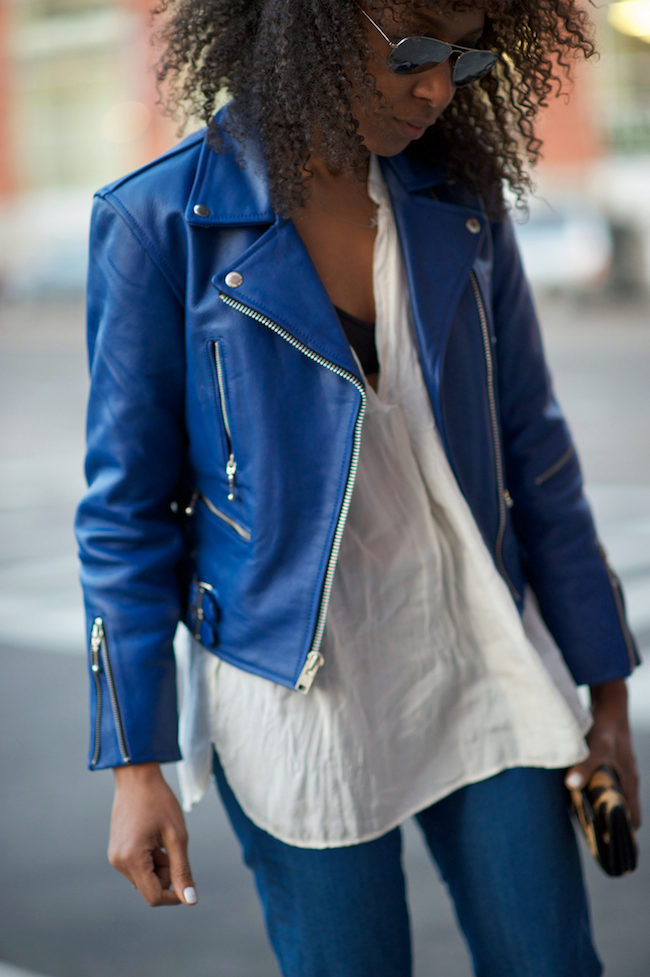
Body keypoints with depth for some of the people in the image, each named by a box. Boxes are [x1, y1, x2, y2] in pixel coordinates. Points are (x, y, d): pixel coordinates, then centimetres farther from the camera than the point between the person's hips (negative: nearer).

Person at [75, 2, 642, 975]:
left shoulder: (460, 201, 0)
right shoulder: (162, 224, -11)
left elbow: (530, 446, 7)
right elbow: (128, 504, -6)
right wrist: (135, 763, -6)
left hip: (478, 666, 4)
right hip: (296, 690, -3)